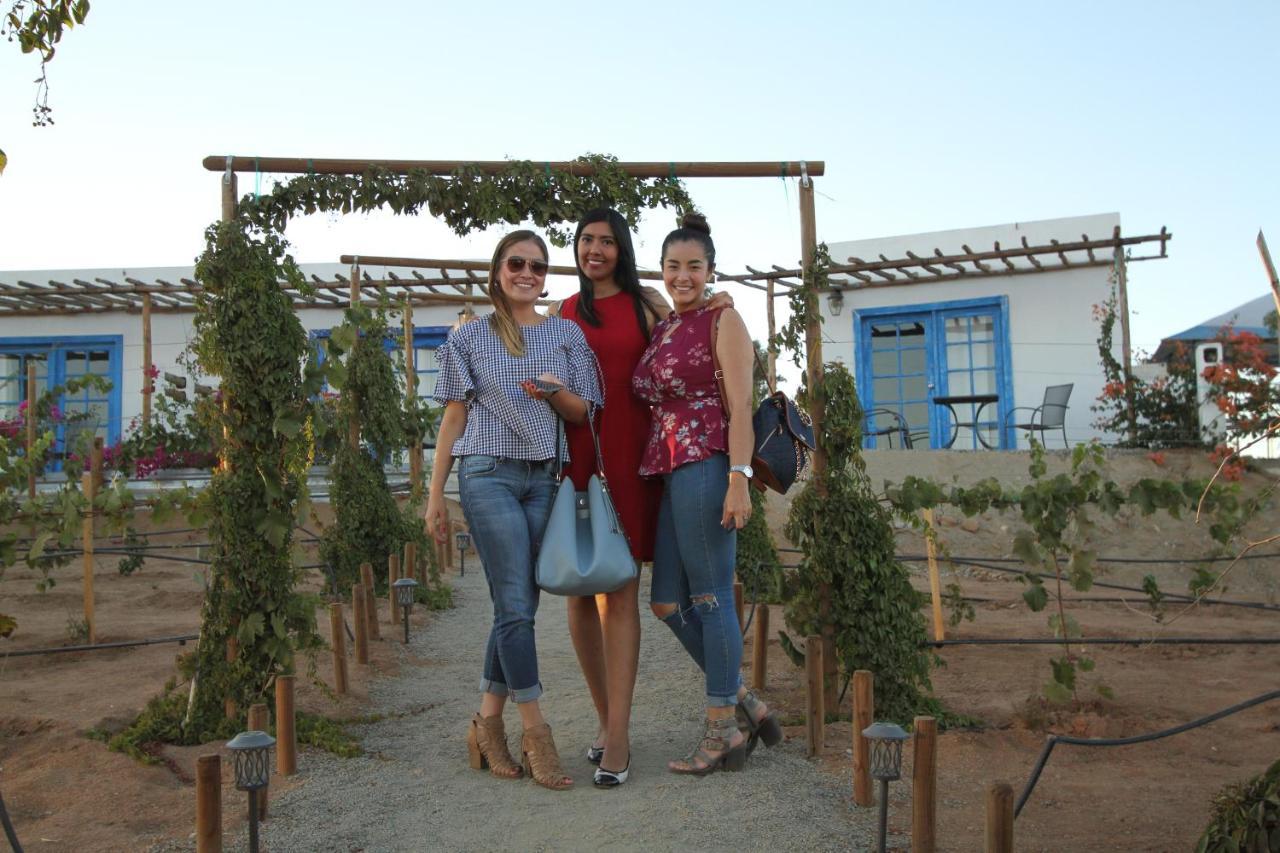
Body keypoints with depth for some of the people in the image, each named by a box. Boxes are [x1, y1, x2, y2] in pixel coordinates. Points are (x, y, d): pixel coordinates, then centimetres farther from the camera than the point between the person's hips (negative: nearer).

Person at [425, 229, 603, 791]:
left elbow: (583, 413, 11)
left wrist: (554, 392, -11)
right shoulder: (470, 338, 8)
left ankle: (488, 723, 17)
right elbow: (454, 415, 8)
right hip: (488, 474, -3)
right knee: (516, 605, -8)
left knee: (518, 606, 4)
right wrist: (435, 494, 4)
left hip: (544, 477, 3)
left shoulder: (567, 335, 12)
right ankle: (536, 733, -1)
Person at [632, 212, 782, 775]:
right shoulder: (660, 331, 19)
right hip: (669, 473, 8)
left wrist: (739, 479, -19)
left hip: (706, 466, -8)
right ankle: (746, 704, 22)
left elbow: (740, 405, -10)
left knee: (710, 598, -3)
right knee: (667, 603, 9)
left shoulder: (722, 321, -2)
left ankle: (723, 734, 9)